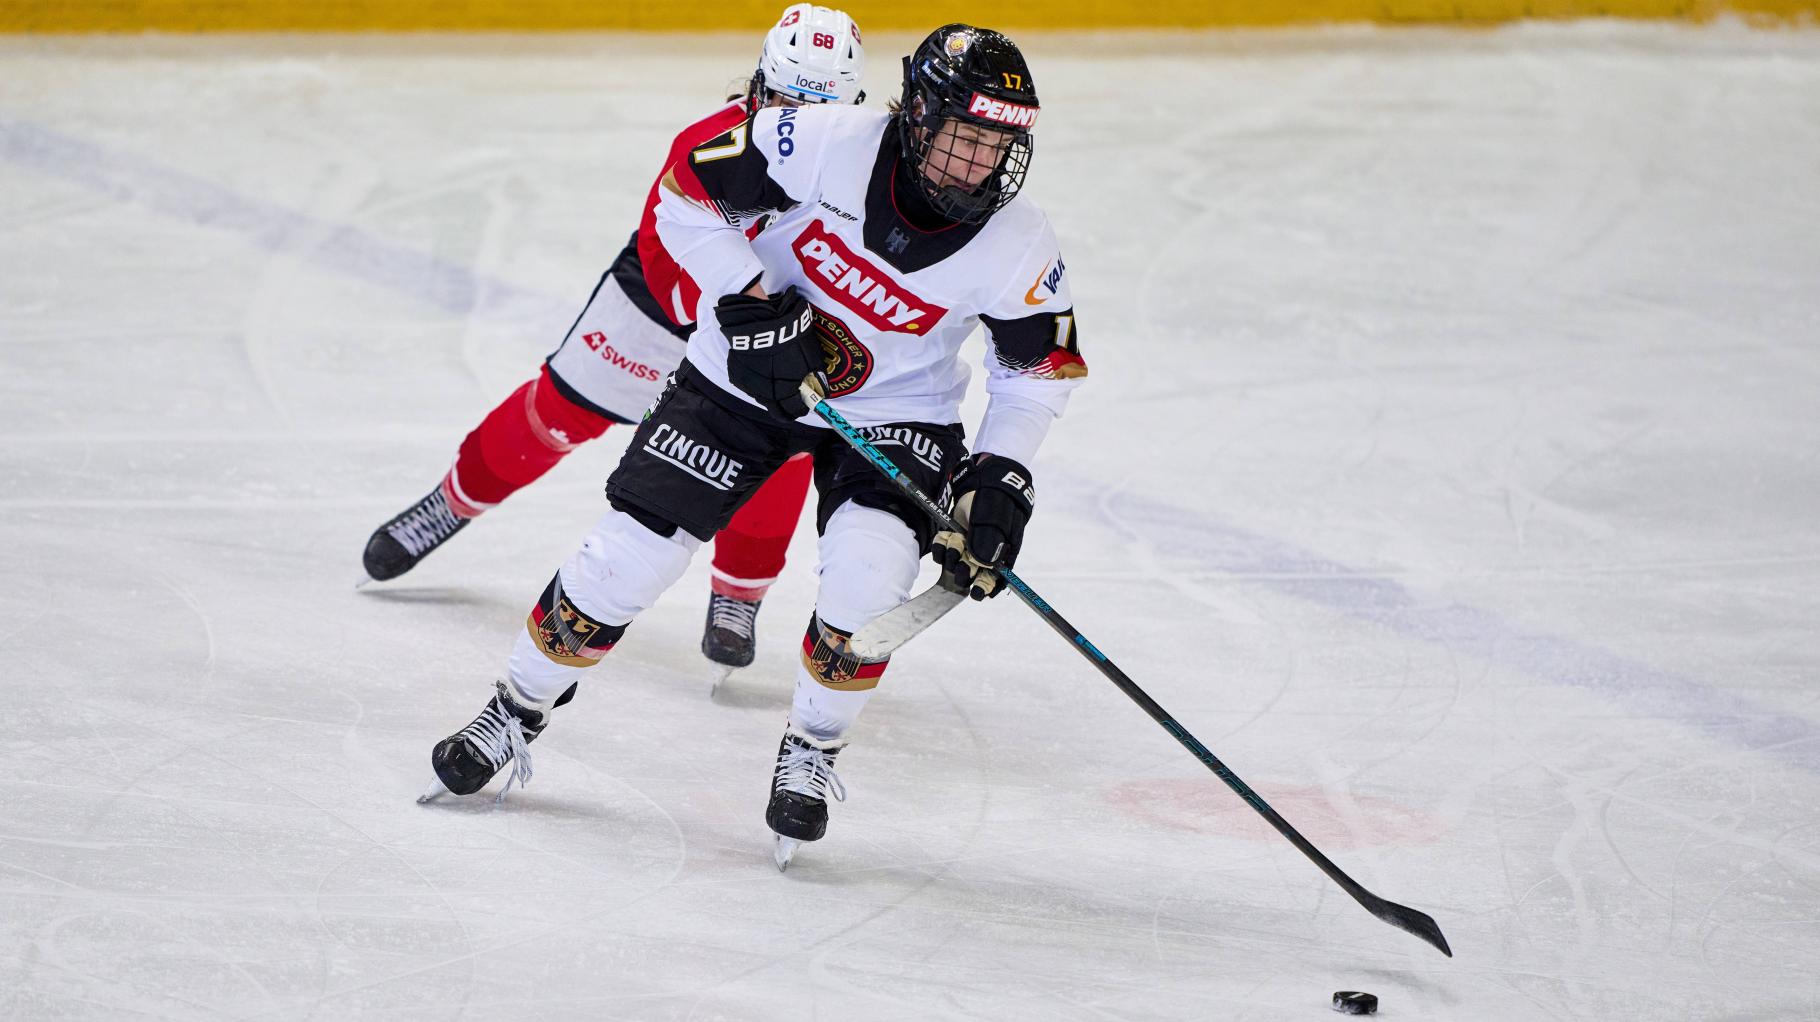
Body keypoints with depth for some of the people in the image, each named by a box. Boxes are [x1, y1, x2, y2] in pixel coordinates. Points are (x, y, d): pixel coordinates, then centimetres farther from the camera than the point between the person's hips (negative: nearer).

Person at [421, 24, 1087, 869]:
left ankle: (811, 752, 1)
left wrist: (1000, 476, -12)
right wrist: (747, 305, -23)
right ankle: (516, 715, 19)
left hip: (895, 407, 1)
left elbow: (1041, 368, -2)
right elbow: (689, 189, -15)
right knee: (629, 553, -4)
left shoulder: (1019, 251, -20)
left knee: (870, 571, -25)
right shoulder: (827, 145, -27)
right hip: (750, 372, 0)